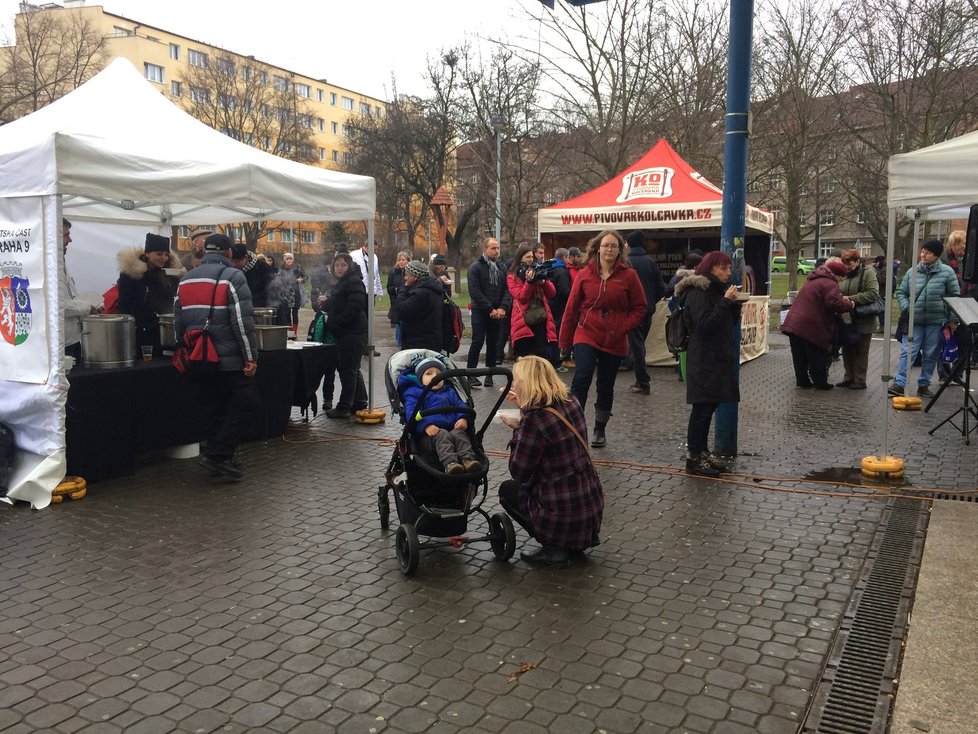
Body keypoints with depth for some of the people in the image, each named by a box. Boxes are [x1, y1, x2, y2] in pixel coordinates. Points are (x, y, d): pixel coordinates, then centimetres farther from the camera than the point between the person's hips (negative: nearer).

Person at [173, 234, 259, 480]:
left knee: (213, 408, 15)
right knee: (243, 404, 0)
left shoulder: (185, 281, 13)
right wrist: (251, 358, -13)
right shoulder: (233, 277, -9)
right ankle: (218, 455, -5)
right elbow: (243, 322, -16)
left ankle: (217, 458, 19)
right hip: (230, 359, -7)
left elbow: (178, 324, 15)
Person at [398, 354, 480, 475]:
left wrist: (463, 418, -5)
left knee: (459, 434, -28)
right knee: (442, 436, -35)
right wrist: (426, 425, -21)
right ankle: (449, 462, -55)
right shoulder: (414, 392, 14)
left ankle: (468, 459, -47)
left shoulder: (449, 392, 32)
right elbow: (412, 413, -2)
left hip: (453, 428, 4)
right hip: (429, 433, -4)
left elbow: (460, 405, 20)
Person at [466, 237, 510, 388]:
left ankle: (489, 374, 13)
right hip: (480, 312, -5)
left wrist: (502, 308, -8)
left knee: (493, 343, 7)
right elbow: (474, 292, -12)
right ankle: (470, 374, -1)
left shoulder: (501, 268, 13)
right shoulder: (476, 267, -4)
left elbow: (506, 290, 9)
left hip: (497, 312, 5)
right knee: (478, 342, -7)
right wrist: (490, 309, -16)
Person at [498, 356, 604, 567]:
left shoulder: (534, 417, -21)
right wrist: (524, 407, 14)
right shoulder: (570, 402, 2)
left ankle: (554, 548, 6)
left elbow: (519, 472, -13)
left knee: (507, 489, 17)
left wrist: (516, 429, -3)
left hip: (562, 515, -7)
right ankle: (577, 541, 20)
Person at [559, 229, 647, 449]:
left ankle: (599, 430, 28)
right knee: (581, 379, -20)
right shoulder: (585, 274, 0)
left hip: (614, 340, 1)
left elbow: (640, 307, 3)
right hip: (586, 336, -1)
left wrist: (624, 326, -11)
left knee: (606, 386, 12)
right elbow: (572, 308, 3)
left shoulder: (628, 275, -1)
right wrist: (564, 341, 3)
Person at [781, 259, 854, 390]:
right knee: (816, 356, 6)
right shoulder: (830, 284, -12)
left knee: (800, 357, 13)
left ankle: (802, 380, 21)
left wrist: (841, 299, 14)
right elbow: (834, 303, -23)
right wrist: (849, 305, -7)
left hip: (793, 323, 8)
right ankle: (820, 382, 15)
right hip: (811, 326, -8)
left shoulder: (813, 279, 20)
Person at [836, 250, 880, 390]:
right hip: (847, 320, 6)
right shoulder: (844, 276, 10)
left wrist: (850, 299, -22)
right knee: (847, 350, 12)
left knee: (860, 351, 2)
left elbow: (873, 294, -19)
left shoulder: (867, 273, -8)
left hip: (863, 321, -6)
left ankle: (860, 380, 10)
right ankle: (849, 377, 23)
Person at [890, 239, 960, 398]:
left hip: (936, 322, -1)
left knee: (931, 355, 8)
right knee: (908, 352, -5)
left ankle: (923, 385, 19)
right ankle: (900, 384, -4)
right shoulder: (912, 272, 3)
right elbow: (901, 292, 12)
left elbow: (955, 296, 1)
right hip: (914, 321, 1)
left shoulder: (947, 272, -2)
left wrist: (952, 320, -4)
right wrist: (906, 308, -5)